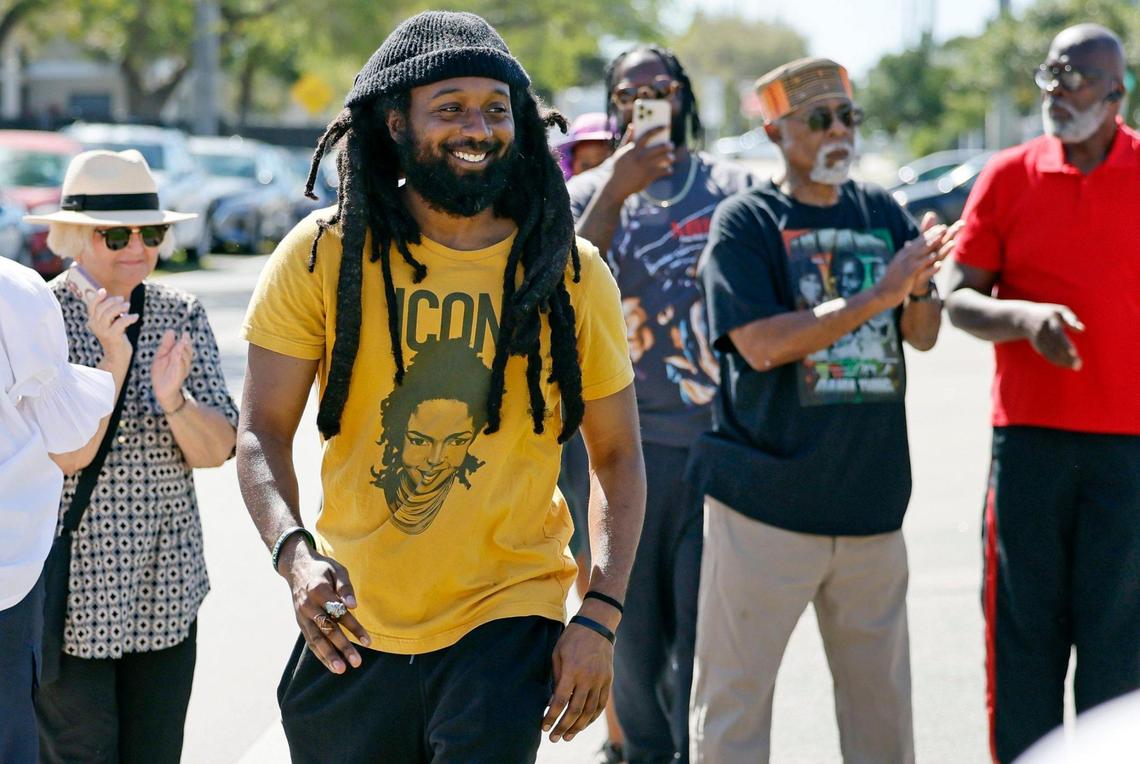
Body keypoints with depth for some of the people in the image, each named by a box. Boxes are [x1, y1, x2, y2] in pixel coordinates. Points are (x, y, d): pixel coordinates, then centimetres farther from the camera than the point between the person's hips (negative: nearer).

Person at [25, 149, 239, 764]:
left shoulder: (181, 315, 4)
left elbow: (217, 452, -1)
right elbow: (63, 456, -16)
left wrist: (173, 399, -20)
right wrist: (113, 362, -24)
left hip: (166, 594, 4)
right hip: (70, 596, -4)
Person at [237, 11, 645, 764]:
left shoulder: (572, 273, -2)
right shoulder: (323, 255, -4)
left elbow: (616, 456, 4)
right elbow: (263, 432, -3)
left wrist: (599, 617, -7)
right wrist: (294, 553, -22)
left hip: (506, 624, -1)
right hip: (349, 626, 1)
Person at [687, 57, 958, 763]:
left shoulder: (883, 214, 11)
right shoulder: (745, 223, -5)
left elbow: (923, 335, 10)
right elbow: (762, 343, -17)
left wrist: (918, 288, -13)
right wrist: (880, 292, -20)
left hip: (873, 502, 5)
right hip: (766, 501, -5)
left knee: (882, 699, 13)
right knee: (735, 696, 1)